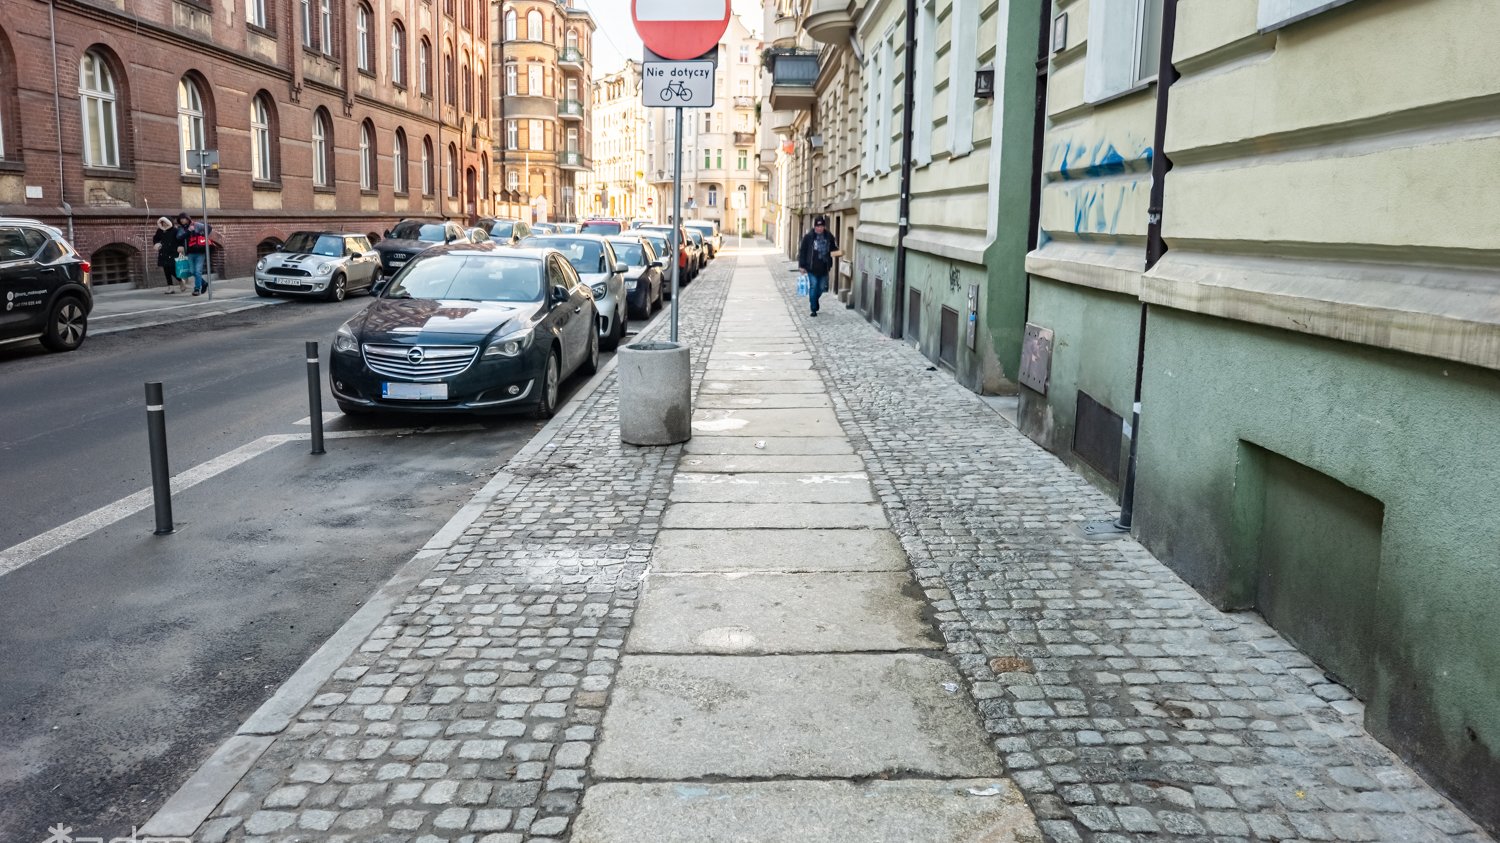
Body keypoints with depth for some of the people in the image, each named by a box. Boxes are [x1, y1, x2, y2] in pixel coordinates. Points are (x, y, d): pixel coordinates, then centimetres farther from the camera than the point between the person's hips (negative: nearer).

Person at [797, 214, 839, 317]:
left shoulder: (829, 236, 3)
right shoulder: (808, 236, -6)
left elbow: (833, 248, 18)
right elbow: (802, 251, -3)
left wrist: (835, 252, -3)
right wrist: (802, 265, -6)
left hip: (824, 268, 4)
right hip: (812, 268, -4)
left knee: (821, 288, 12)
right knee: (813, 287, -3)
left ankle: (813, 301, 39)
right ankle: (813, 309, 5)